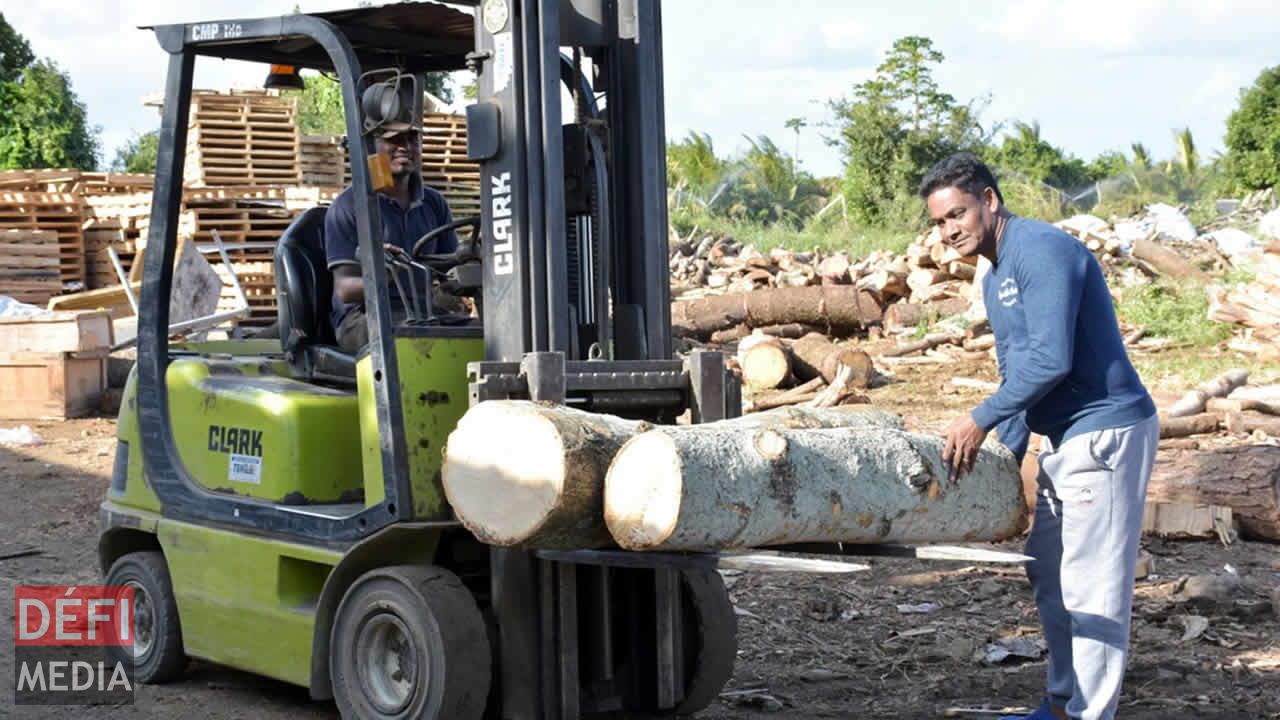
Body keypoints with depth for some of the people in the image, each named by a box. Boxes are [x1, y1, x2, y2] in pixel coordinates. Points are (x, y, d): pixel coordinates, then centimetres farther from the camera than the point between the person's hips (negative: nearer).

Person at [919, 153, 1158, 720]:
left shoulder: (1043, 251, -16)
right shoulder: (995, 278, 16)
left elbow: (1050, 358, -25)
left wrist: (981, 420, -18)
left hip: (1104, 433, -10)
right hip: (1062, 439, 10)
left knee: (1090, 585, -7)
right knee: (1049, 577, 16)